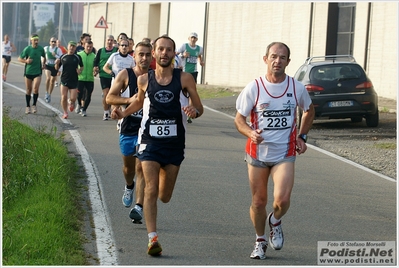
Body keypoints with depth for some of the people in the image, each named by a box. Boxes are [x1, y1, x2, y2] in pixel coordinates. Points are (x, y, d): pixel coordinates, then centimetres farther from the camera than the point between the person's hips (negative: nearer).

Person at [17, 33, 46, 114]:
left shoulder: (41, 49, -1)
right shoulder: (27, 49, -8)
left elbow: (44, 57, 19)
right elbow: (19, 59, -3)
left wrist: (43, 64, 4)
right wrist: (26, 61, -21)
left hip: (37, 72, 1)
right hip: (28, 72, 0)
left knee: (35, 89, -15)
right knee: (28, 90, 7)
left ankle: (34, 105, 2)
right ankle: (28, 107, 20)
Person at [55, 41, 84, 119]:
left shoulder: (78, 57, 4)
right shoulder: (63, 57, 5)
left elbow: (82, 66, 16)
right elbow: (57, 68, 10)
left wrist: (80, 71, -5)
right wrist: (57, 63, -10)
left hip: (74, 80, 0)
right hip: (64, 80, 0)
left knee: (73, 98, -6)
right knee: (64, 97, -6)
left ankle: (70, 102, 31)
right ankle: (65, 112, 11)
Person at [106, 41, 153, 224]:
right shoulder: (125, 75, -2)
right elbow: (110, 98, -4)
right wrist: (129, 100, -20)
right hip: (128, 128, 2)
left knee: (141, 168, -11)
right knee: (128, 166, 17)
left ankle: (139, 207, -14)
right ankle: (129, 187, 50)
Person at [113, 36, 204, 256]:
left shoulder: (184, 79, -4)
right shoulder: (144, 80, 0)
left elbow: (200, 109, 1)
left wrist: (194, 111, -22)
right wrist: (124, 113, 3)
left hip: (174, 144, 1)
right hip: (150, 141, -1)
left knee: (165, 196, 10)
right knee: (151, 190, -14)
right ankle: (152, 238, -14)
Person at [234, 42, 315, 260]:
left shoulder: (296, 88, -3)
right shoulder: (253, 88, -8)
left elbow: (309, 111, 18)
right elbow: (239, 119, -2)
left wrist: (302, 136, 8)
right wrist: (250, 133, -22)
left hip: (285, 154, 0)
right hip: (258, 153, 0)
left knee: (282, 199, -17)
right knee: (259, 201, 8)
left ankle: (275, 222, 17)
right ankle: (260, 242, 30)